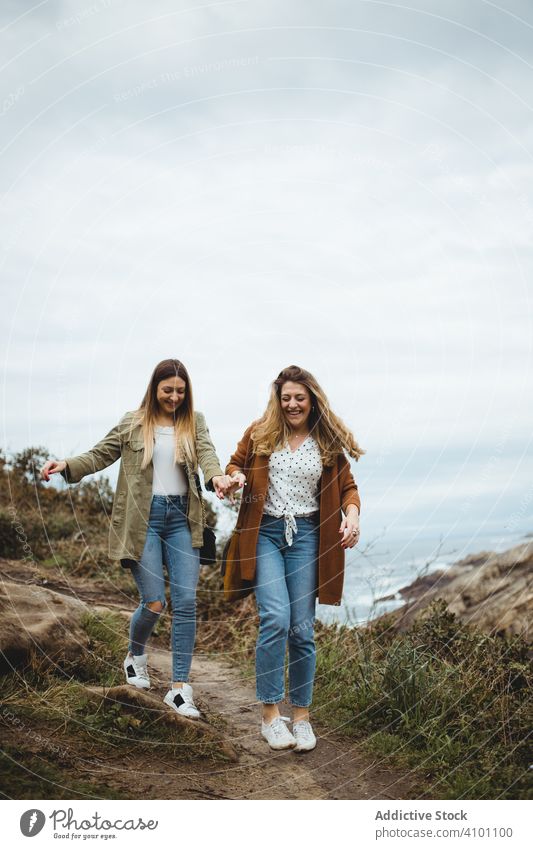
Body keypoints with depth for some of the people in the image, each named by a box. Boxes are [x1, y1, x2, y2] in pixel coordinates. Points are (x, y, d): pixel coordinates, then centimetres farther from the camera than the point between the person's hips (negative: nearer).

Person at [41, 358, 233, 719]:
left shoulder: (194, 422, 8)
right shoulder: (132, 424, 5)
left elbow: (206, 452, -9)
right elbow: (100, 455, 6)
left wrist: (217, 475, -32)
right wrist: (66, 465, -13)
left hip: (182, 517, 2)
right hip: (144, 517, -2)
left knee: (186, 603, -4)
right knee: (154, 603, -4)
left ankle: (180, 688, 5)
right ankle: (136, 656, 30)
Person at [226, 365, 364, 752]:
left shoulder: (328, 441, 5)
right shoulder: (260, 433, 4)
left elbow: (347, 486, 9)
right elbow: (235, 464, 15)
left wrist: (352, 514, -10)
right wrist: (236, 478, -8)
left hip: (306, 535, 1)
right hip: (265, 532, -1)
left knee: (302, 628, 2)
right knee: (276, 619, -15)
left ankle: (302, 716, 16)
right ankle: (271, 713, -2)